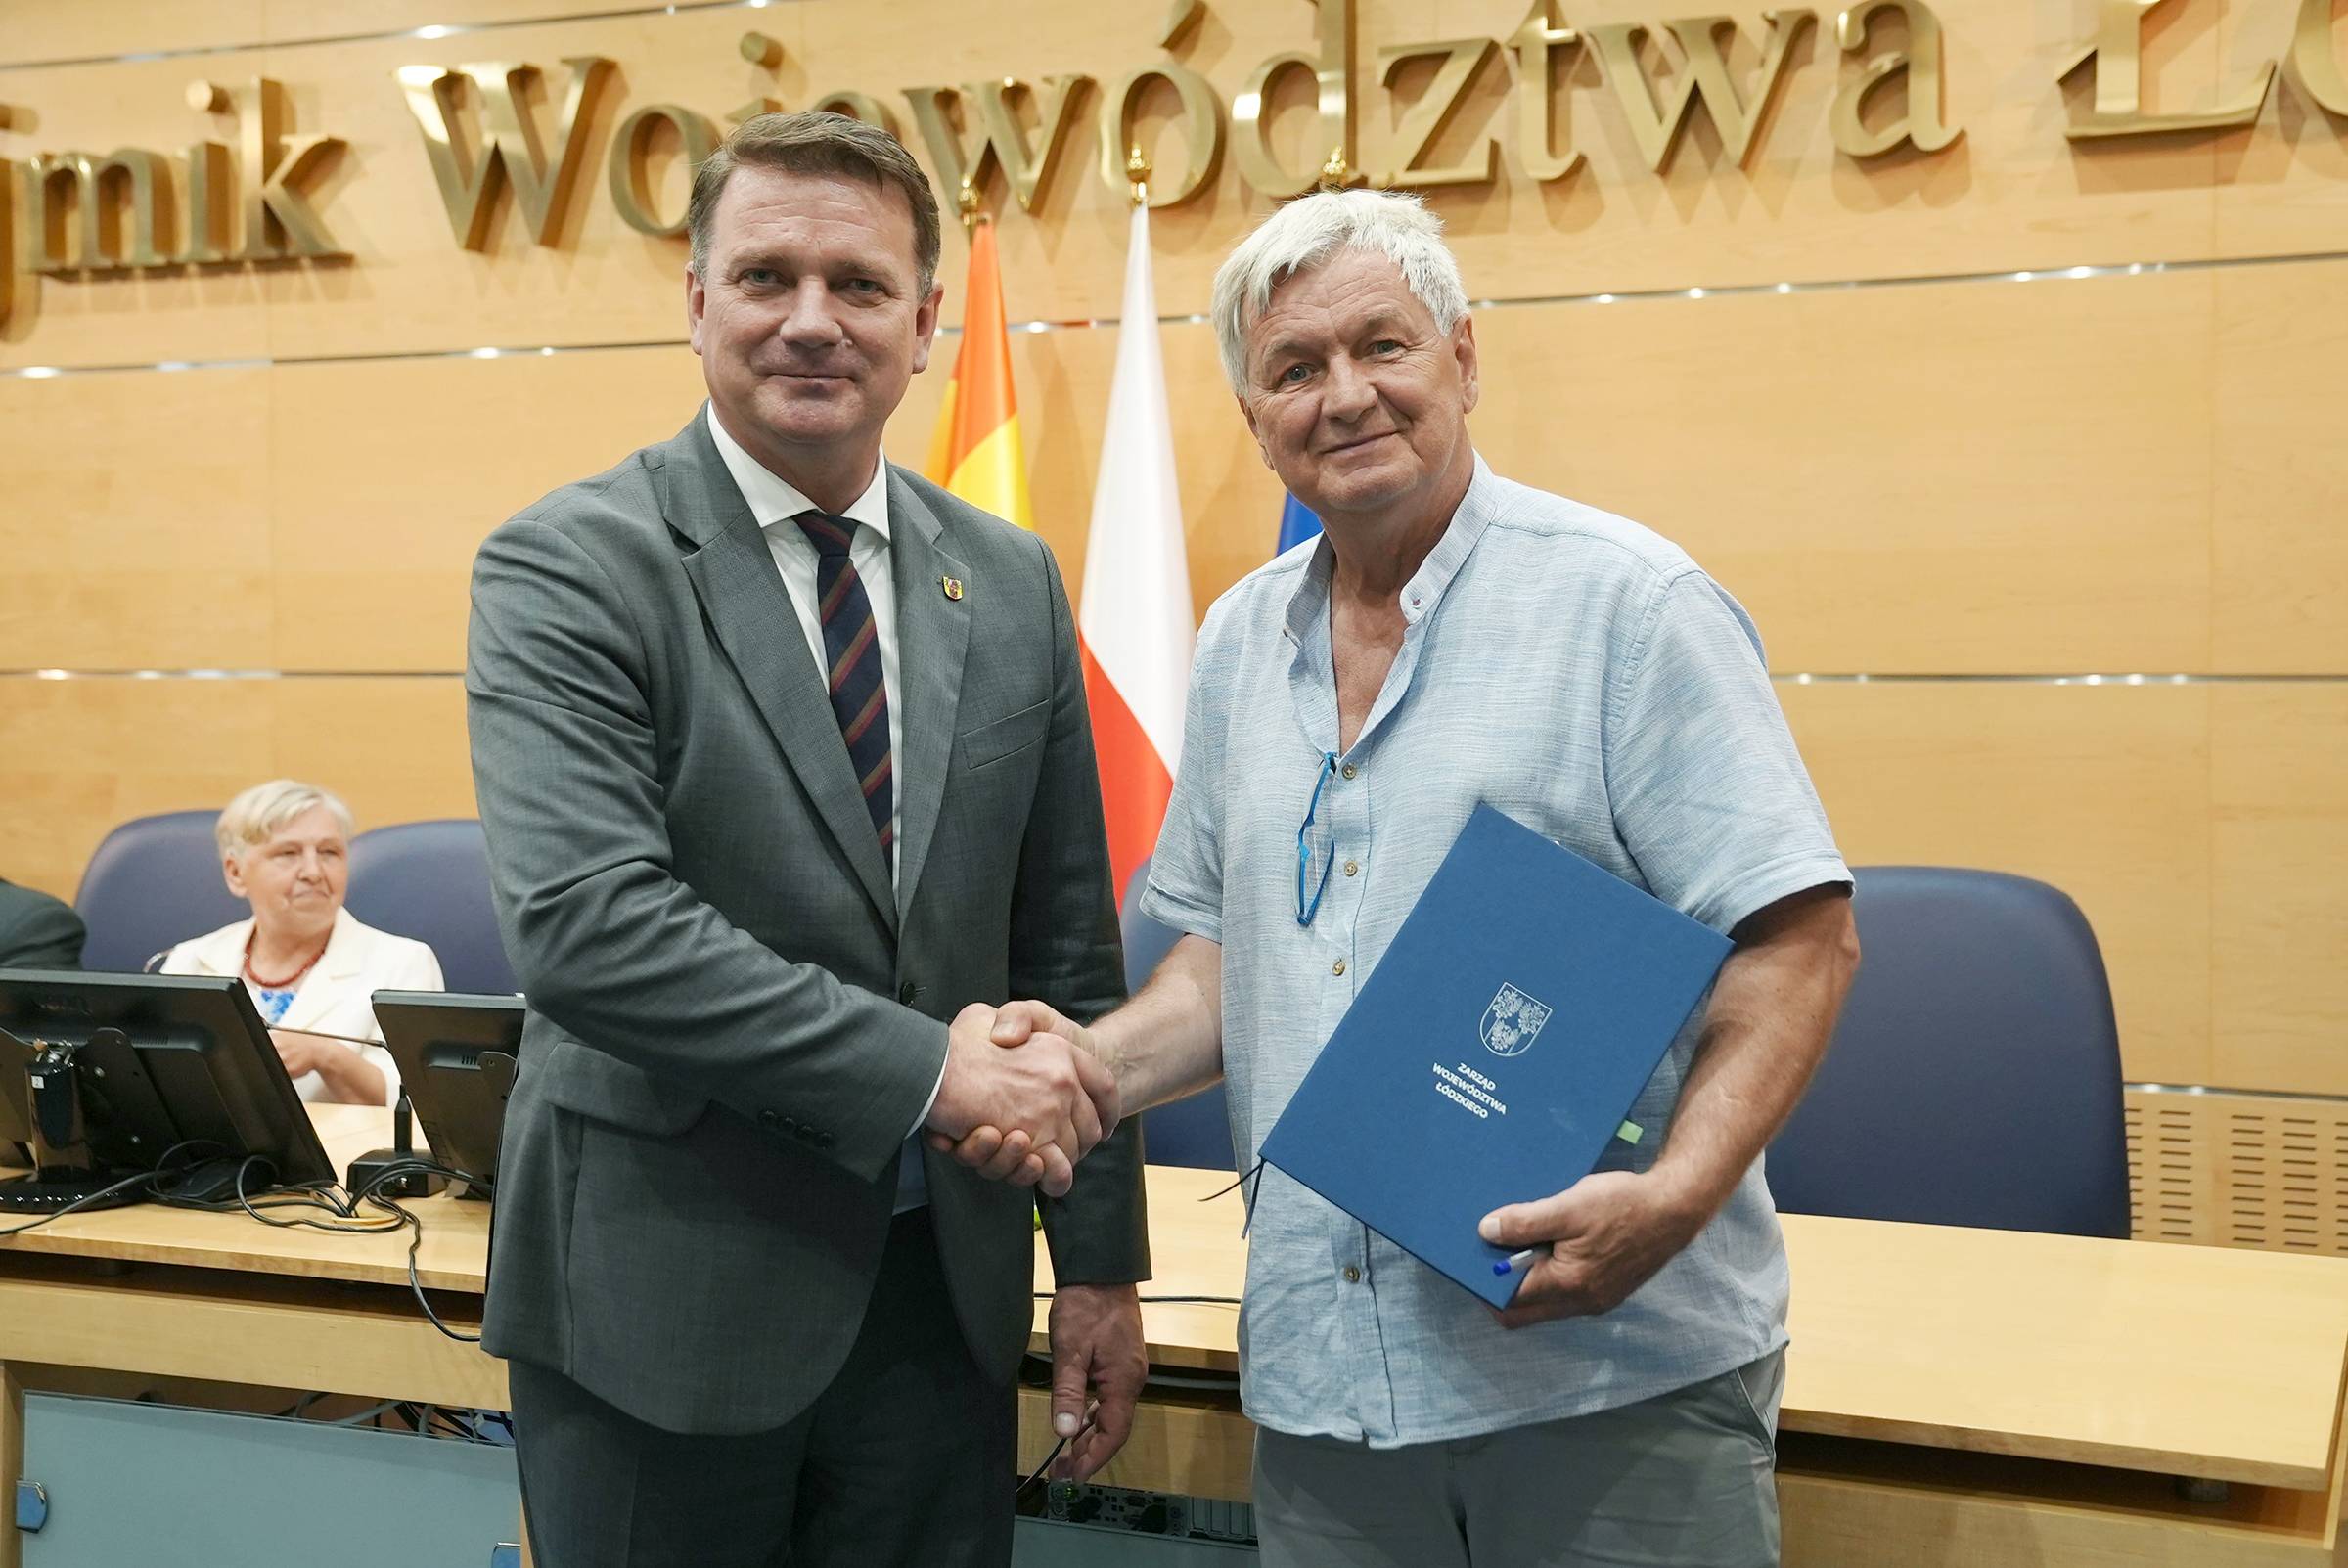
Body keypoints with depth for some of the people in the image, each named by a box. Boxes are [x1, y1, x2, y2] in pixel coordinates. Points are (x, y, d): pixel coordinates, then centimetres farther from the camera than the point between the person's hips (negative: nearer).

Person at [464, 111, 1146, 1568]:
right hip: (667, 1288, -4)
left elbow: (1070, 944, 8)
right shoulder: (567, 569, -10)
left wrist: (1101, 1260, 8)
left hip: (943, 1282, 4)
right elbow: (585, 925, -22)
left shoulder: (1012, 580, 5)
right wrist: (931, 1065, -22)